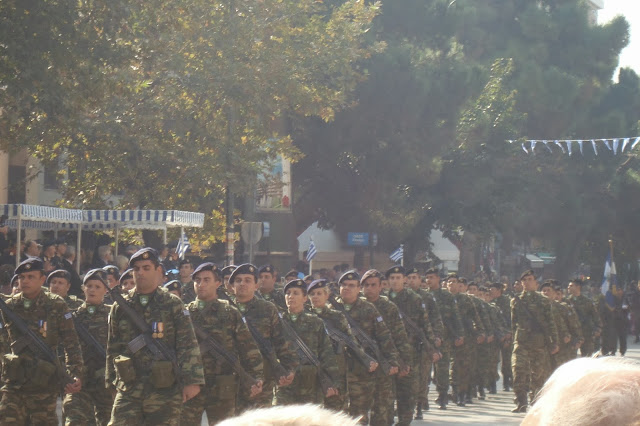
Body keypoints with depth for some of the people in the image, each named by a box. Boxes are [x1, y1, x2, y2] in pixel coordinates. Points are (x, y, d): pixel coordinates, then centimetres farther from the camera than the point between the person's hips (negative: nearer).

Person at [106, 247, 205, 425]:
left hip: (165, 390, -1)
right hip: (129, 389, 2)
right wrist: (114, 381, 14)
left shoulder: (173, 305, 2)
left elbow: (188, 345, -2)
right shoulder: (120, 307, 9)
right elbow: (113, 348, 16)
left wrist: (191, 381, -9)